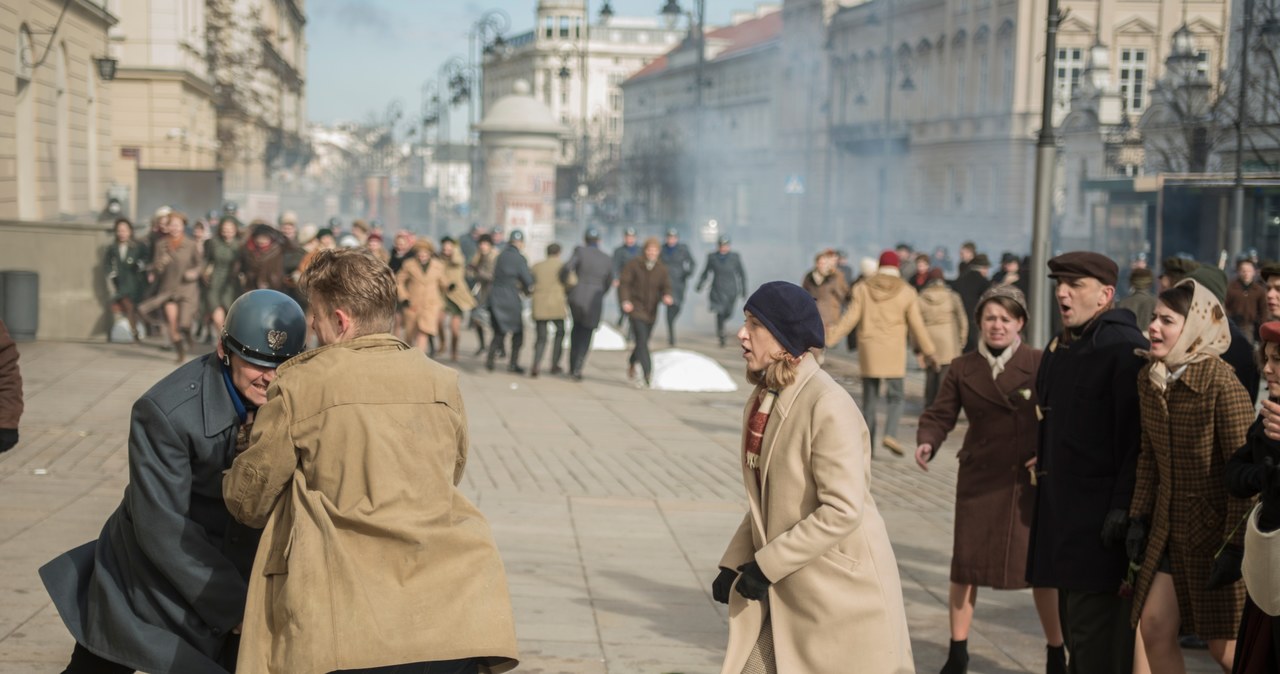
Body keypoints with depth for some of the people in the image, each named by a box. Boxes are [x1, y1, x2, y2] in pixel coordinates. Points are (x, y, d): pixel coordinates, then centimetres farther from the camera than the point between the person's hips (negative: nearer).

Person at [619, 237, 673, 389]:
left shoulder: (662, 270, 4)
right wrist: (625, 301, -21)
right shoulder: (634, 264, -6)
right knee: (642, 340, -17)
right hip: (635, 308, -4)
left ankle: (631, 364, 42)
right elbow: (624, 283, -6)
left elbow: (666, 287, 1)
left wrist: (666, 297, -22)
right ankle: (648, 374, -22)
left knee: (642, 342, 15)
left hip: (651, 312, 4)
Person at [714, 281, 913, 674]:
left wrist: (767, 565, -20)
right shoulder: (762, 400, 7)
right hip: (781, 596, 8)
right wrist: (734, 563, 7)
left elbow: (843, 510, -24)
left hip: (840, 591, -8)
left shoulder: (829, 407, -20)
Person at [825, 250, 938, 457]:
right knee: (896, 397, 5)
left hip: (868, 350, 2)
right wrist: (928, 351, 7)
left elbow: (850, 318, 0)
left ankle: (868, 444, 8)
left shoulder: (863, 288, 3)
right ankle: (890, 434, -18)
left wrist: (832, 336, 8)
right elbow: (917, 325, 0)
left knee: (869, 399, 8)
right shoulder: (906, 292, 0)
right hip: (894, 353, -2)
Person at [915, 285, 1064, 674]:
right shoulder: (962, 370, 4)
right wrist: (927, 442, -18)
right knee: (966, 565, 6)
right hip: (979, 480, 2)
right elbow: (940, 415, 2)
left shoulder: (1041, 365, -3)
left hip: (1031, 479, -2)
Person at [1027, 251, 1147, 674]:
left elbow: (1135, 437, -19)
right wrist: (1042, 470, 19)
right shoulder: (1061, 348, 15)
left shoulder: (1124, 348, -14)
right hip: (1062, 509, 10)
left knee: (1094, 630, -7)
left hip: (1102, 510, -10)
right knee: (1073, 623, 17)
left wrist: (1122, 507, -23)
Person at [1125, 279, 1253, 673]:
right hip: (1169, 528, 7)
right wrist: (1138, 518, 6)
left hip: (1217, 529, -7)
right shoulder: (1149, 379, 1)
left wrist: (1236, 545, -19)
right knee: (1154, 628, 5)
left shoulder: (1221, 383, -20)